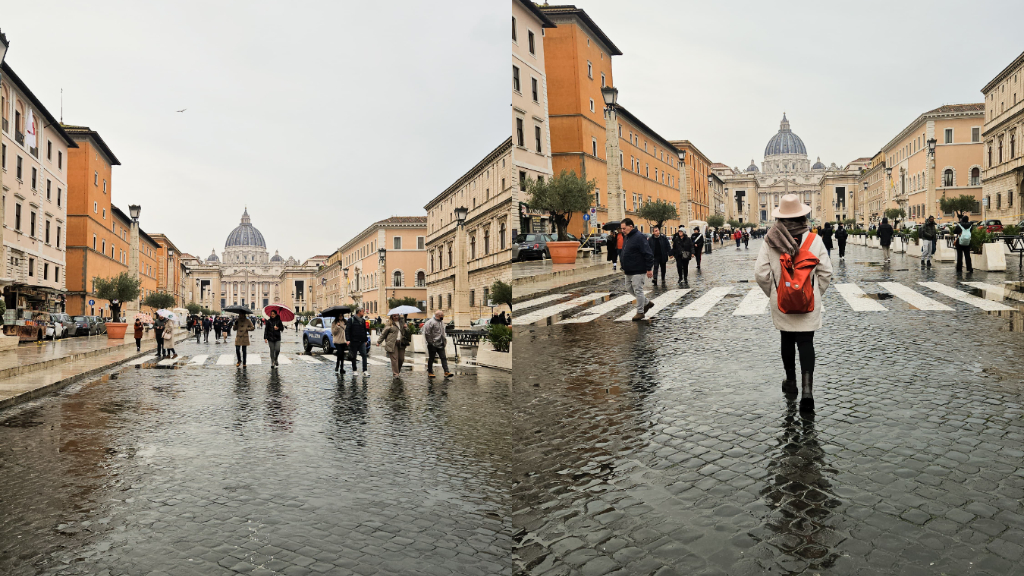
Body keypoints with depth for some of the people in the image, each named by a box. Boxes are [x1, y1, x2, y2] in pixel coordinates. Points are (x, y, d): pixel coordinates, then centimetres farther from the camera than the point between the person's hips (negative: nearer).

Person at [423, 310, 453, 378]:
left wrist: (444, 340, 15)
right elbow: (426, 333, -17)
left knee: (444, 358, 0)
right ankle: (430, 372, 16)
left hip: (440, 344, 7)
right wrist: (430, 341, -14)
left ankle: (446, 372, -3)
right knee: (431, 359, 5)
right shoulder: (431, 322, -15)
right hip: (433, 345, -7)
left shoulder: (441, 322, 13)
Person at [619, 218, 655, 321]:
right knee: (629, 288, 15)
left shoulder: (639, 237, -17)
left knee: (638, 290, -4)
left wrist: (649, 269, -20)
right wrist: (624, 268, 22)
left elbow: (648, 254, -19)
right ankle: (646, 303, 29)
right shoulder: (627, 238, 12)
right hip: (629, 271, 10)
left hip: (638, 271, -10)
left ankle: (640, 312, 8)